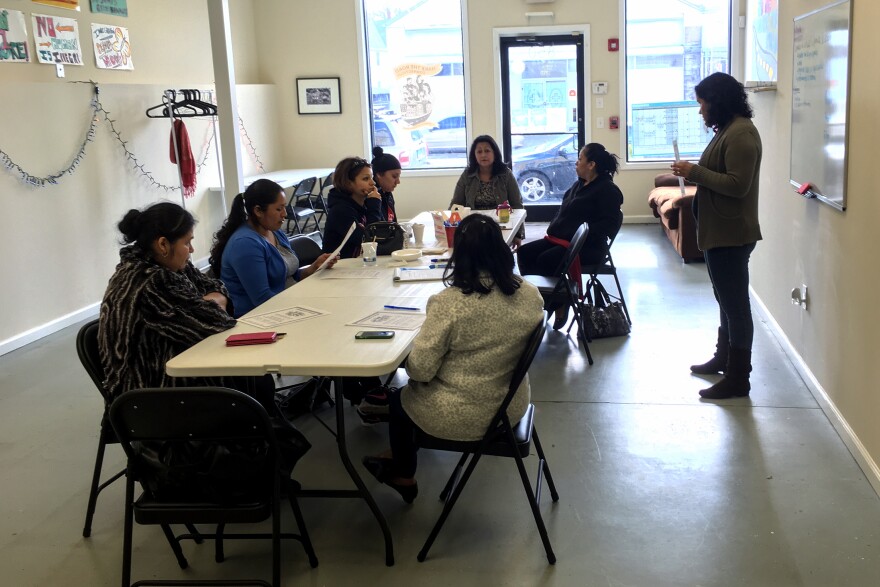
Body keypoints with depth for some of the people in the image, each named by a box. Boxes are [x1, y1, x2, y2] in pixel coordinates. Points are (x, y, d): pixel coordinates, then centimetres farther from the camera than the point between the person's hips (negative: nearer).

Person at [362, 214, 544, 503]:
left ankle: (404, 477, 46)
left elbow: (420, 370, -21)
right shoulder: (531, 295, -10)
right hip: (513, 405, 6)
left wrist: (410, 362, 0)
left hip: (465, 416, -6)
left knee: (399, 400, 27)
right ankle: (401, 456, 47)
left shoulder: (448, 303, -27)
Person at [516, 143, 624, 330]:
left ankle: (558, 305, -10)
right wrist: (553, 230, 8)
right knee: (524, 253, -8)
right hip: (559, 240, 9)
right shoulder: (579, 184, 19)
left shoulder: (607, 190, -8)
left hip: (588, 247, -9)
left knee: (546, 260, -29)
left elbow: (610, 223, -18)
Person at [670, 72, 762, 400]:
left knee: (735, 303, -4)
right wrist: (693, 174, 5)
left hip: (731, 234, -11)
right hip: (718, 231, 11)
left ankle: (738, 379, 3)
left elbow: (738, 185, -24)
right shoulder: (727, 129, 14)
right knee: (726, 300, 20)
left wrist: (695, 172, -18)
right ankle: (723, 358, 34)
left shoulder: (741, 133, -18)